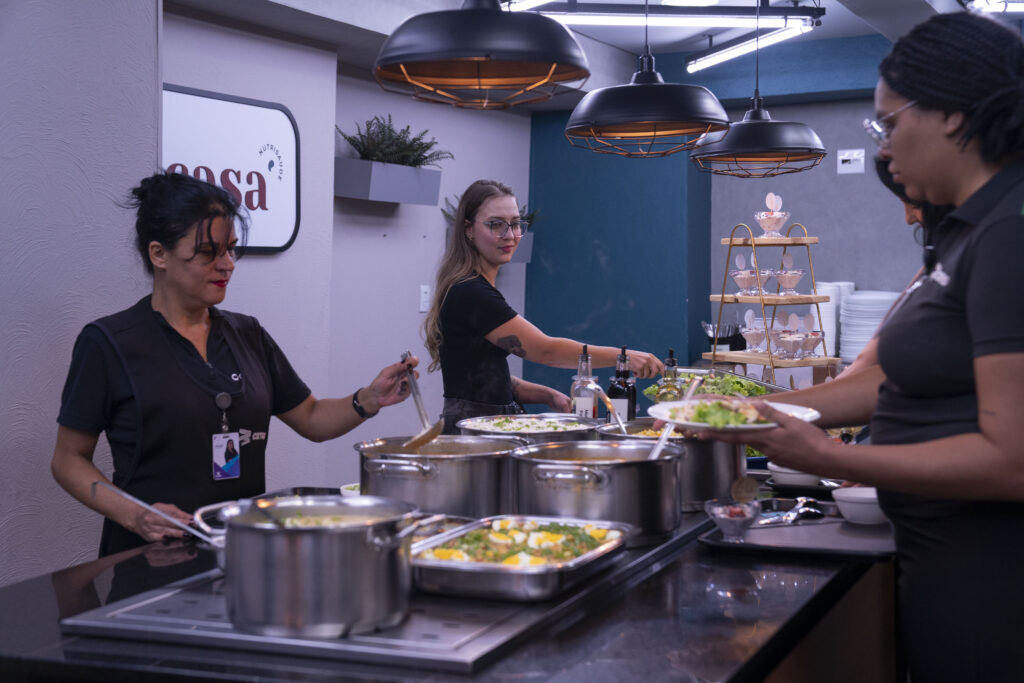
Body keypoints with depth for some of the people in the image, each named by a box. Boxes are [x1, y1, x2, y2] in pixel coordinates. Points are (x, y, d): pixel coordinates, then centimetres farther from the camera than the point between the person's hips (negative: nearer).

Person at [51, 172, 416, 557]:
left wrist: (370, 399, 2)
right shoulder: (109, 344, 0)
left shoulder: (248, 336, 15)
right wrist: (134, 515, -13)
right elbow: (69, 460, 2)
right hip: (153, 556, -3)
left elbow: (312, 419, 21)